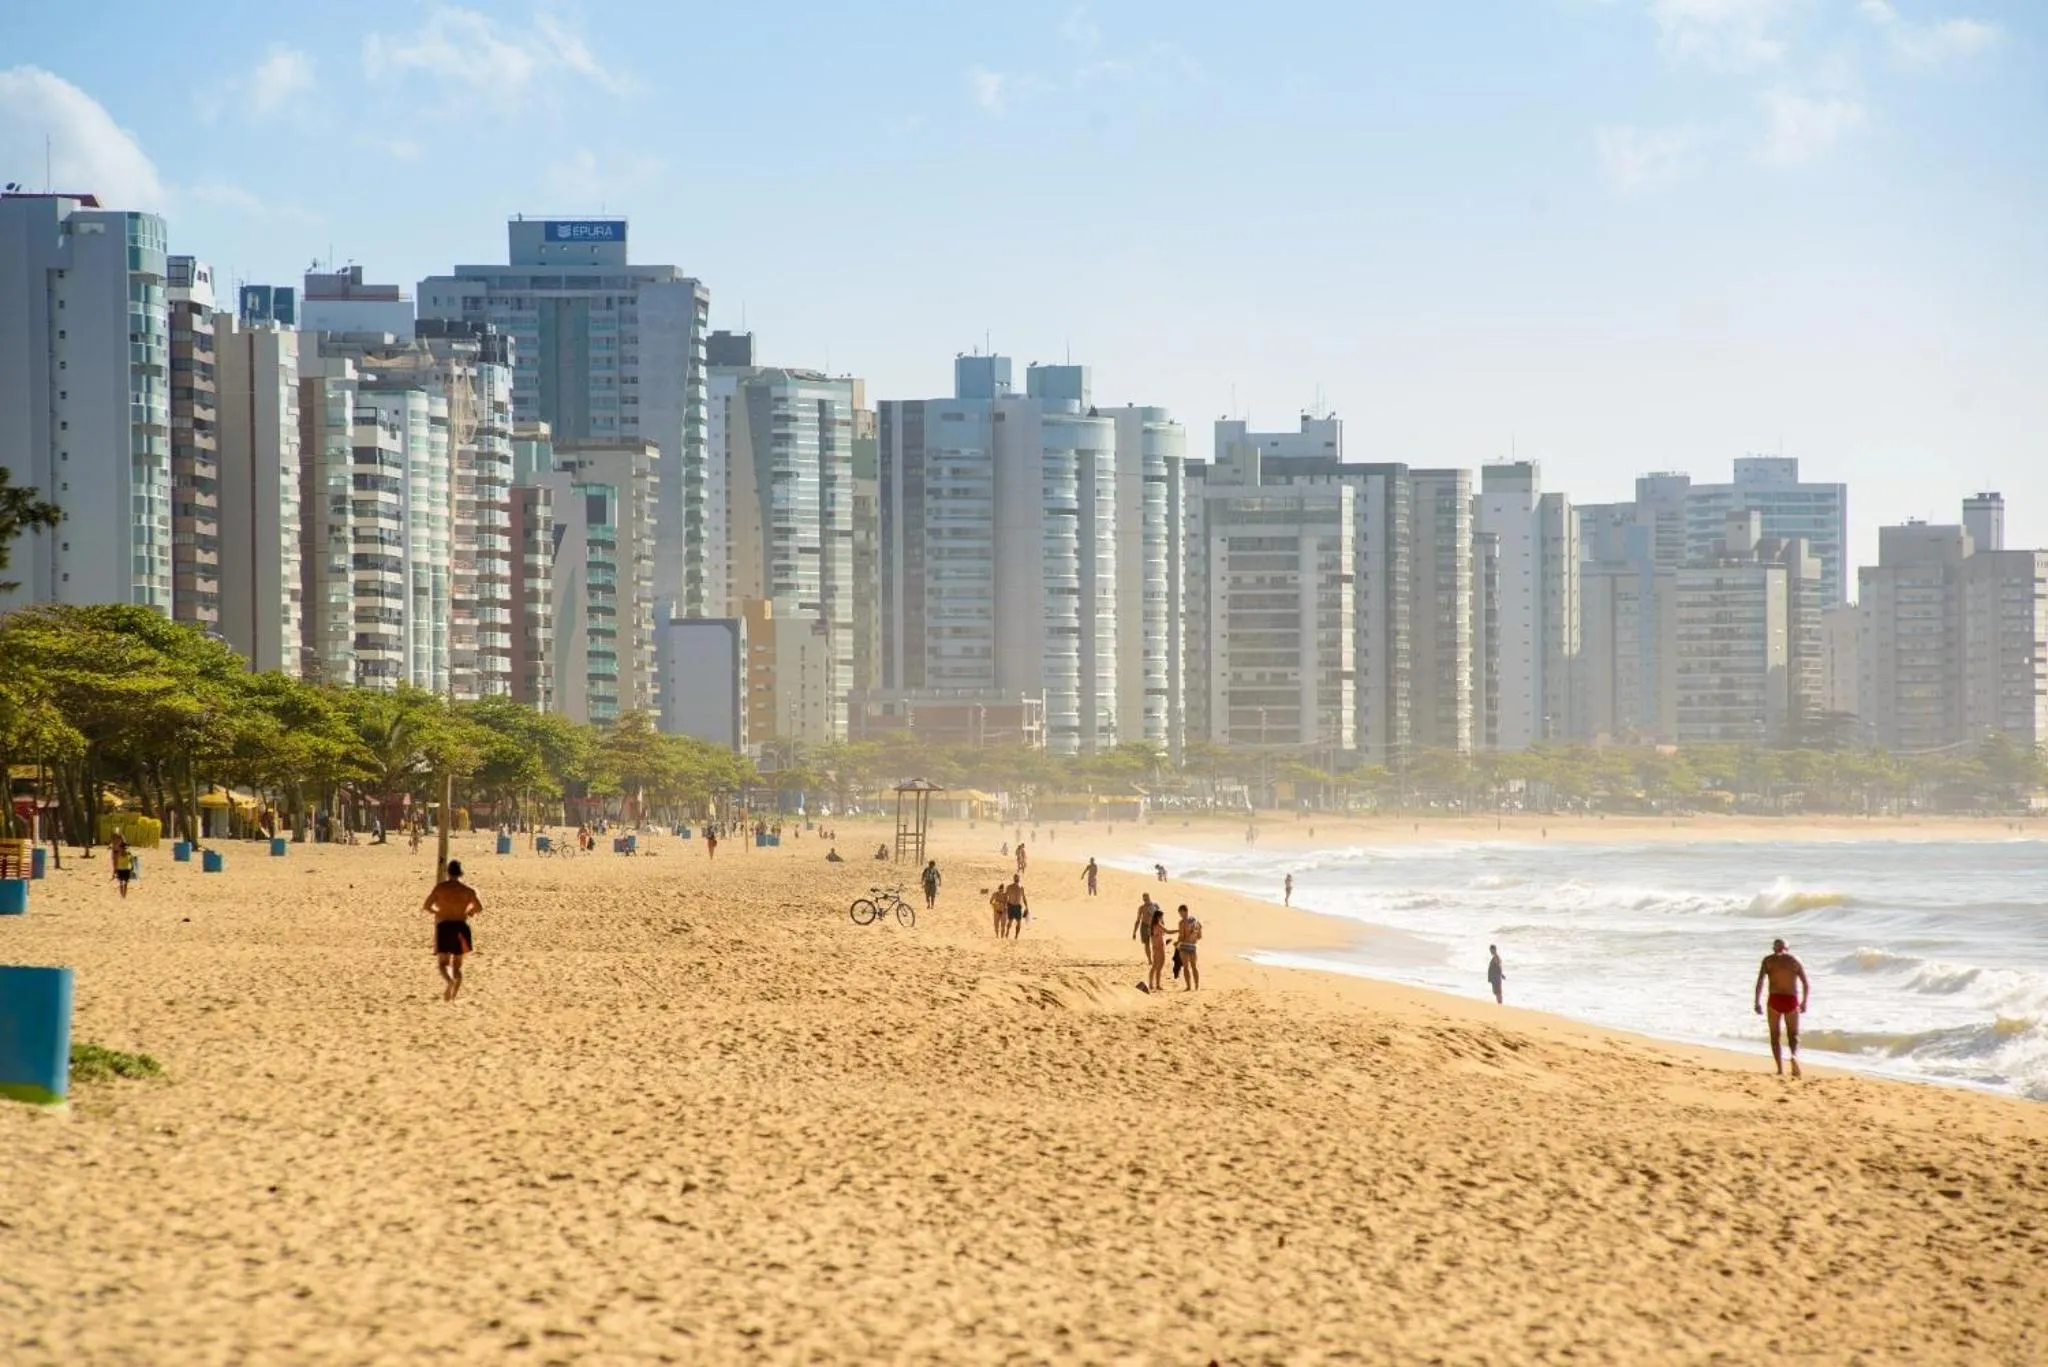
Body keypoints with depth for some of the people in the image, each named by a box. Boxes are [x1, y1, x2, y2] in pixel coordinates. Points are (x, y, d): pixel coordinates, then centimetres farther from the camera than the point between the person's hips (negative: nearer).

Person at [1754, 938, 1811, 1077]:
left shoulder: (1768, 960, 6)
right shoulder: (1795, 961, 10)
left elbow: (1760, 981, -6)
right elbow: (1807, 985, 6)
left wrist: (1757, 1002, -7)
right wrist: (1804, 1002, 18)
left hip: (1775, 999, -1)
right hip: (1792, 1000, 1)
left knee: (1775, 1036, 12)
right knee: (1793, 1035, 11)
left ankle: (1780, 1069, 2)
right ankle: (1794, 1055, -21)